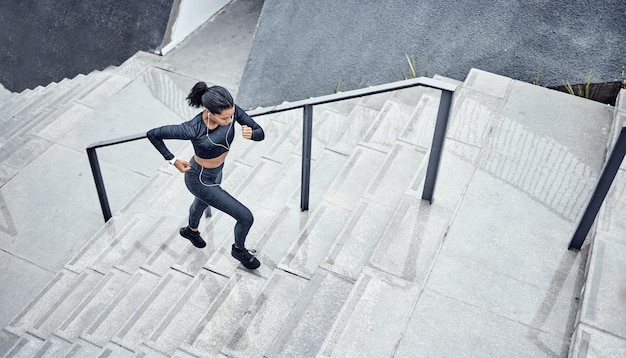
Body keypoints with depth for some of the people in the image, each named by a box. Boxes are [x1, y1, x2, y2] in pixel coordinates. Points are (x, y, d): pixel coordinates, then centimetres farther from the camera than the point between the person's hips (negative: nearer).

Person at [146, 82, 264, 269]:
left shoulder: (231, 110, -26)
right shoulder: (193, 129, -38)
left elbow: (260, 133, -18)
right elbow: (152, 134, -24)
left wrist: (251, 133, -40)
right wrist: (173, 160, -16)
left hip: (216, 172, 6)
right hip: (201, 180, -6)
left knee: (202, 203, 37)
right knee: (246, 217, -2)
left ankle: (191, 230, 72)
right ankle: (239, 250, 32)